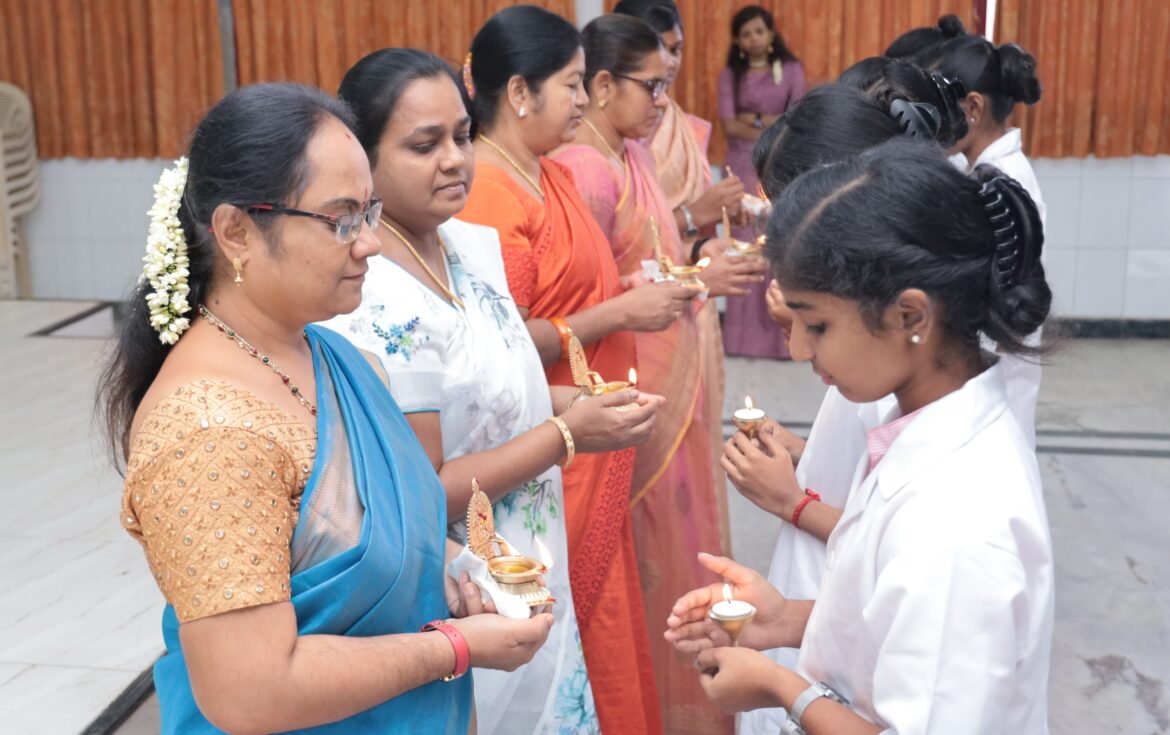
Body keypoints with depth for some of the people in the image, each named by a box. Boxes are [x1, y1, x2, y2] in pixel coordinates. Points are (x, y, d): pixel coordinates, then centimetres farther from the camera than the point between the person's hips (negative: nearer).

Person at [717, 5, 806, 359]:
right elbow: (729, 126, -6)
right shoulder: (730, 75, 5)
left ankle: (782, 332, 3)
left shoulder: (791, 69, 4)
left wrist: (756, 118, -9)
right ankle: (744, 333, 3)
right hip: (743, 167, 1)